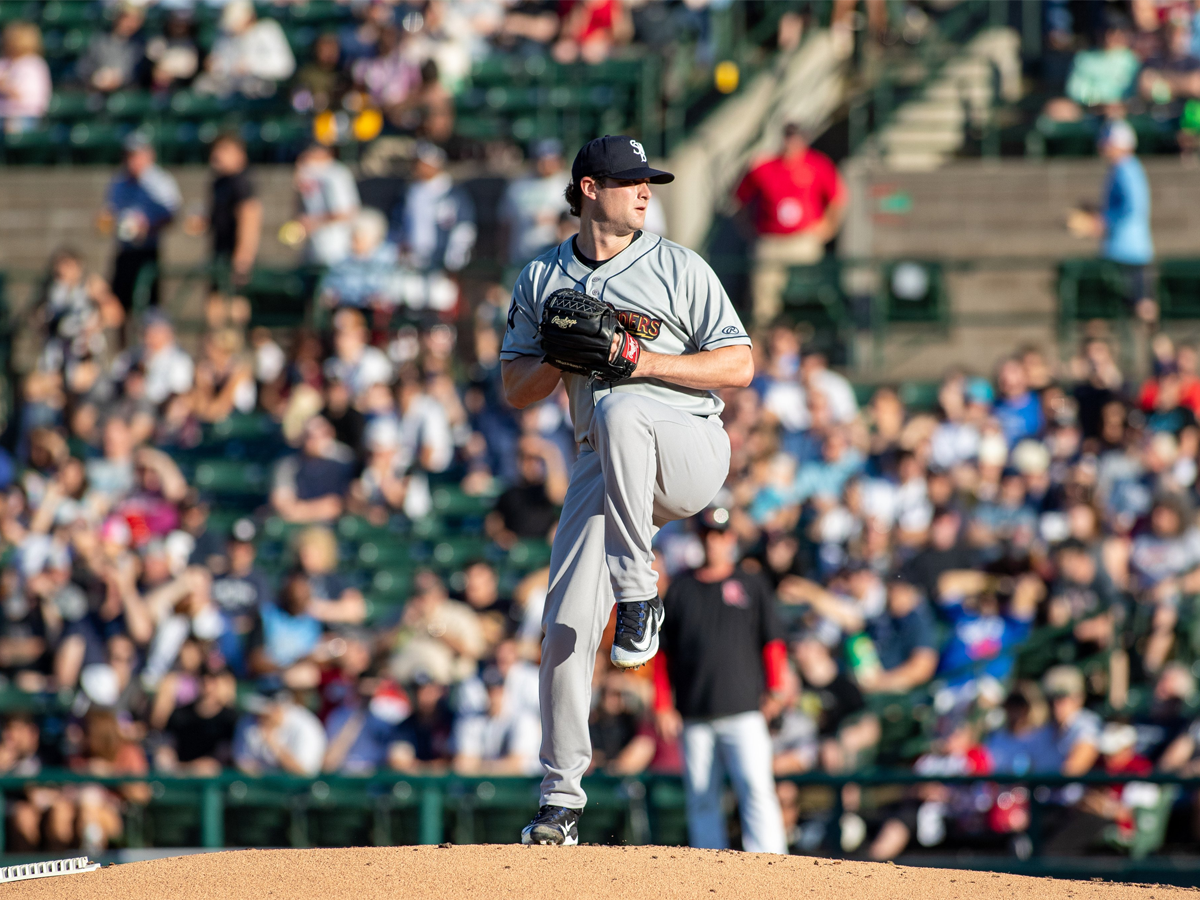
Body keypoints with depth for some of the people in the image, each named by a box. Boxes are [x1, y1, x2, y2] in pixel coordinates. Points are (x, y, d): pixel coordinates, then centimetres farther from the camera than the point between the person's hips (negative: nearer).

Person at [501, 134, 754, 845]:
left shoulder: (678, 268, 4)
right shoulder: (543, 280, 14)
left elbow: (740, 365, -2)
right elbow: (517, 388, 15)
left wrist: (645, 361, -13)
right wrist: (561, 359, -6)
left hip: (691, 450, -3)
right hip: (604, 466, 3)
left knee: (621, 411, -38)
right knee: (568, 623, -11)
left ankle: (639, 595, -30)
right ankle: (562, 801, -3)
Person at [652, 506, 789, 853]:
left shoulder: (753, 586, 11)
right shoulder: (679, 590, 14)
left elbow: (772, 642, 8)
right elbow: (664, 652, 13)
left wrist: (776, 690, -5)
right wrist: (663, 705, 6)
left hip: (744, 711, -2)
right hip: (695, 717, 2)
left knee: (757, 788, -13)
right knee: (702, 799, 1)